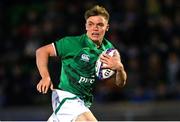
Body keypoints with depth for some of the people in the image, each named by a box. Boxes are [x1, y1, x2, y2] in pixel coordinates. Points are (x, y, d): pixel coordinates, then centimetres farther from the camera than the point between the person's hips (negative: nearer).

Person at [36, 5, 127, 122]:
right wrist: (46, 77, -23)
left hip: (84, 102, 7)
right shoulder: (73, 43, -13)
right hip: (66, 97, -7)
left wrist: (119, 68, -18)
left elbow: (120, 83, 5)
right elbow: (42, 51, -8)